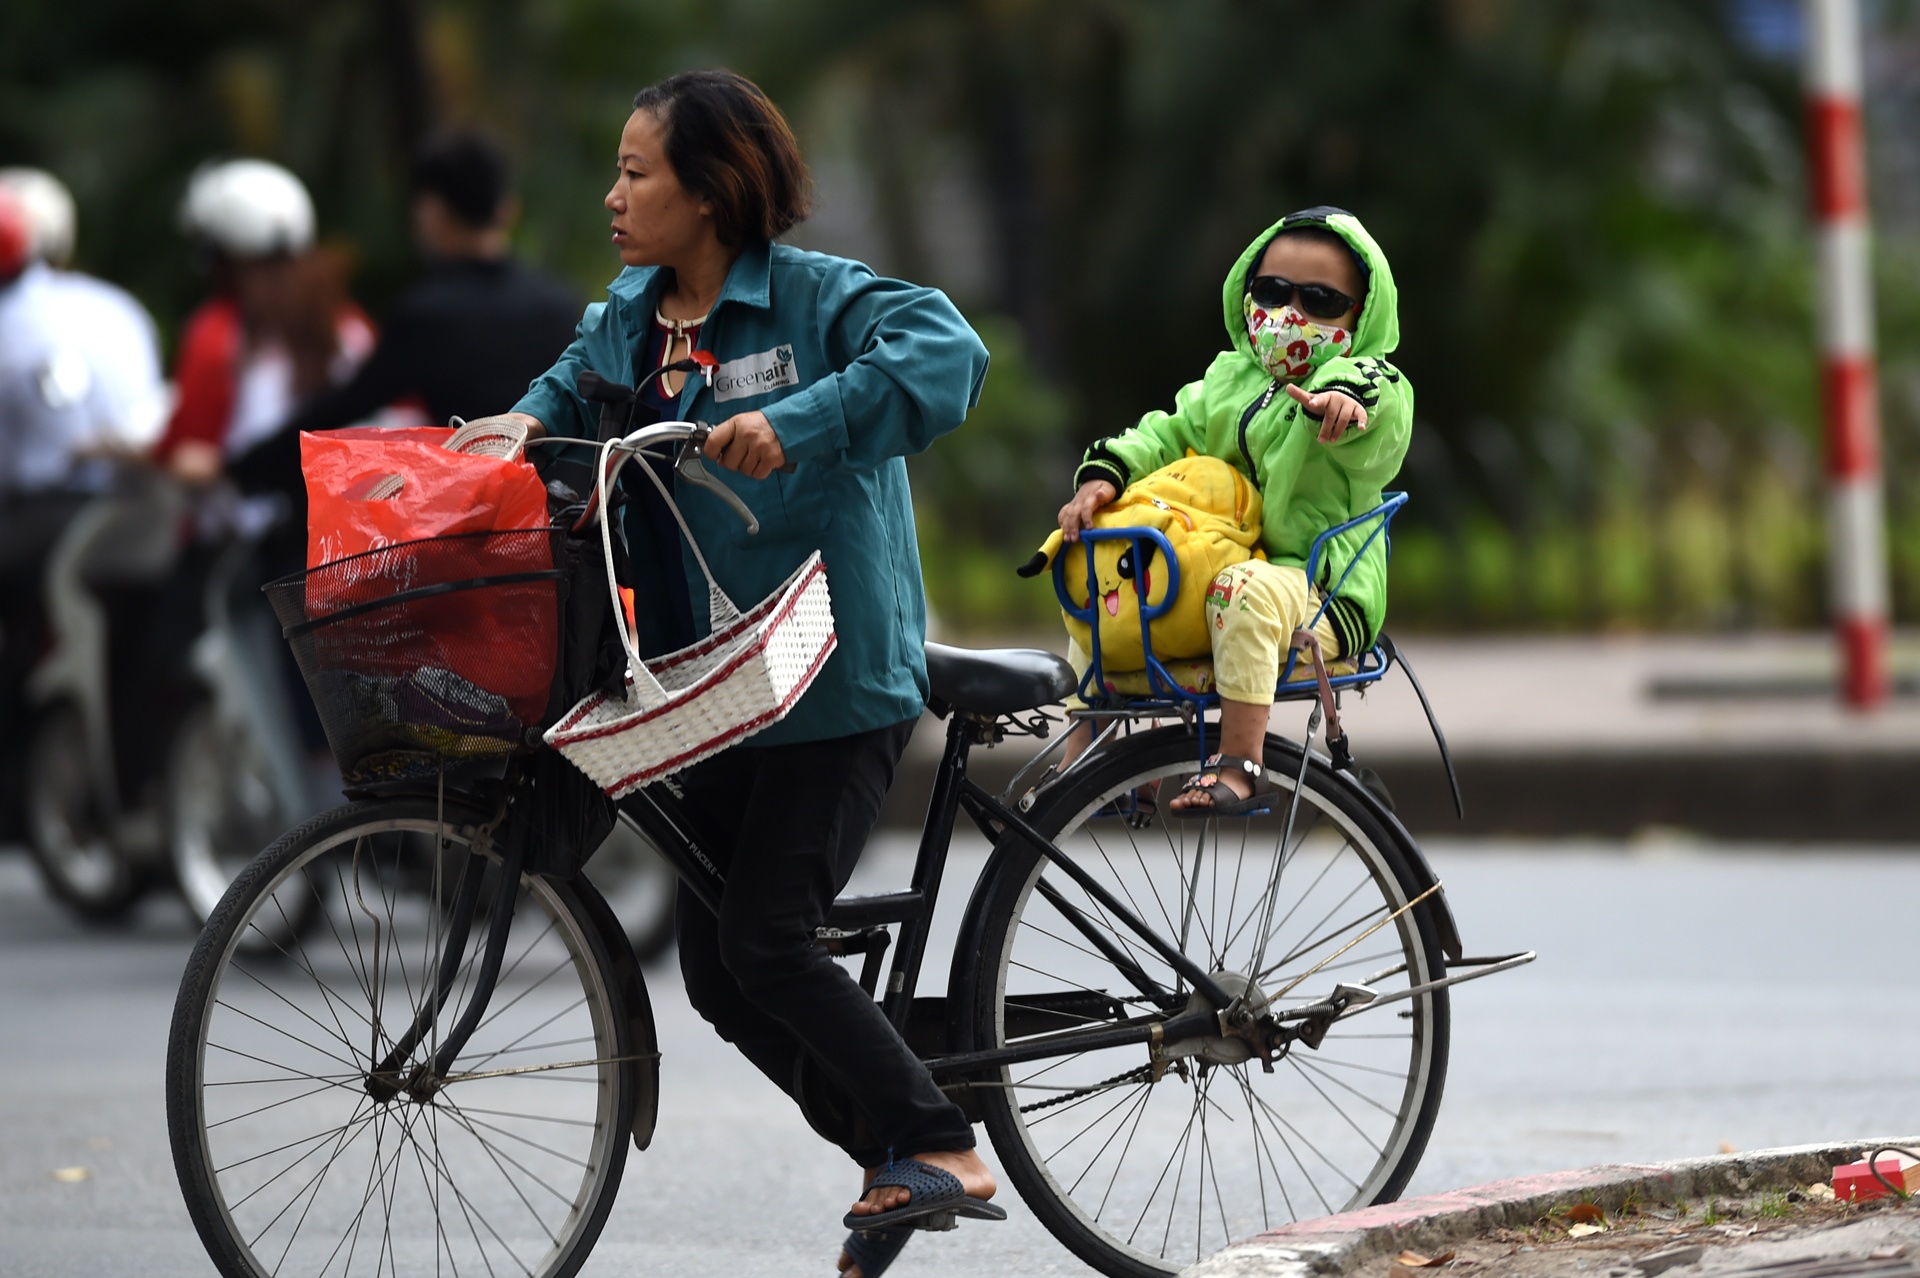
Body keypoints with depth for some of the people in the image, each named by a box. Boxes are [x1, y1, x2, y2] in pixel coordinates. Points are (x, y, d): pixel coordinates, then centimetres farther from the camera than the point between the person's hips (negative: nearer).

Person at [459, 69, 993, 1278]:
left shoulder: (816, 297, -13)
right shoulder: (626, 320, 9)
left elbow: (947, 353, -27)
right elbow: (571, 393, 23)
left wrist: (794, 425, -38)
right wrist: (521, 428, -2)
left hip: (840, 680, -8)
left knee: (768, 942, -16)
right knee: (717, 970, 5)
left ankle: (945, 1150, -6)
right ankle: (896, 1168, 17)